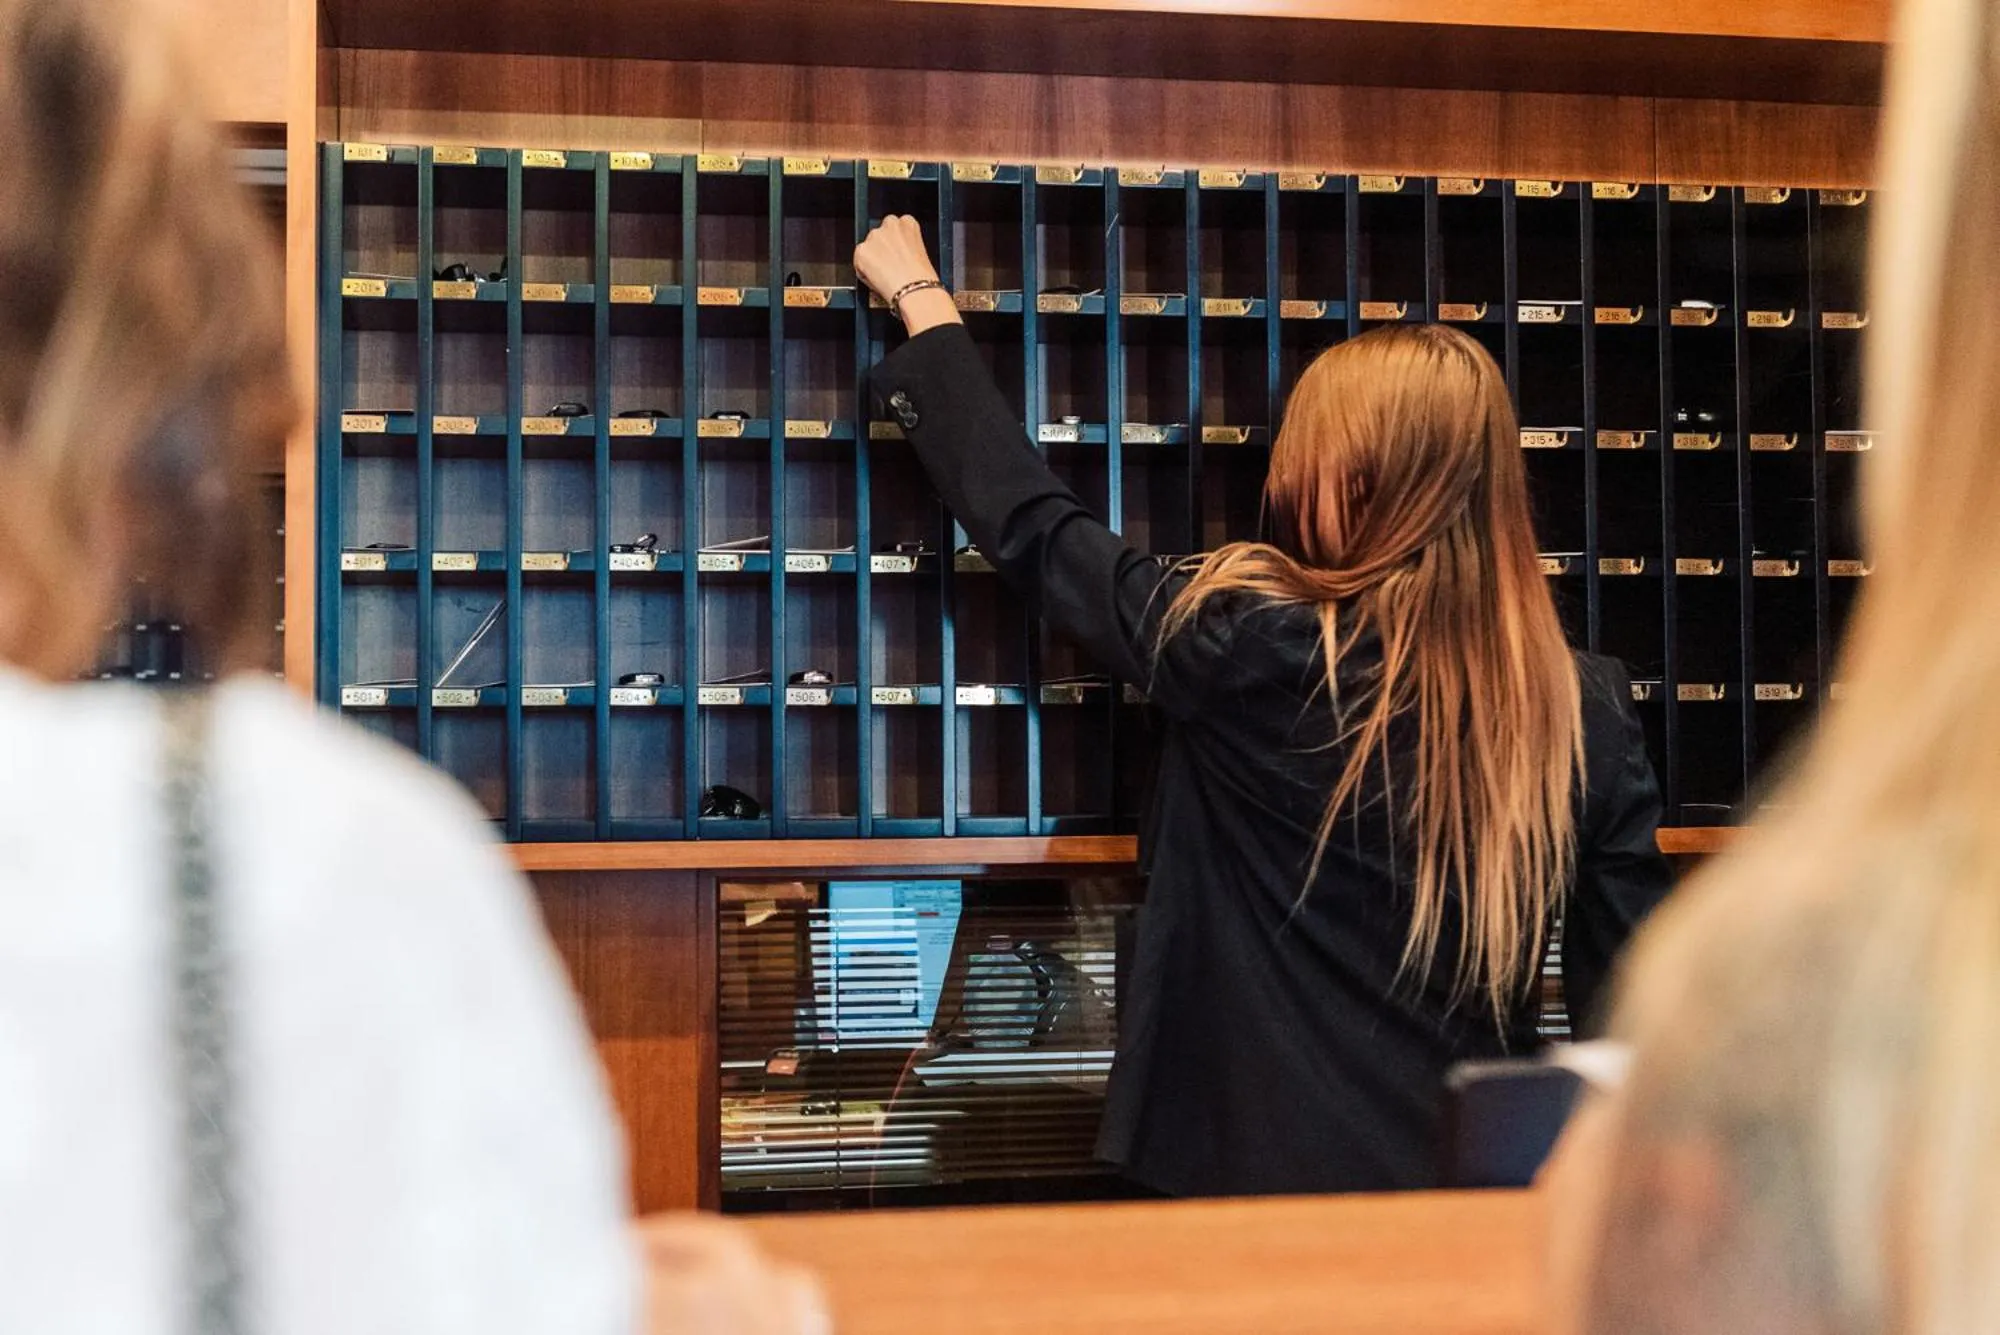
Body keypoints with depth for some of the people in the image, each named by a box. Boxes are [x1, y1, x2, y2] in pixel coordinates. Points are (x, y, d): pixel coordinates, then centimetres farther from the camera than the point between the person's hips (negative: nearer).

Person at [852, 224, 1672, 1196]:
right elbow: (1631, 991, -4)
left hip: (1255, 1166, -2)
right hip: (1474, 1187, 3)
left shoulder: (1245, 650, -15)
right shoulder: (1589, 714, -7)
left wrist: (924, 305, 11)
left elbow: (1030, 528, -3)